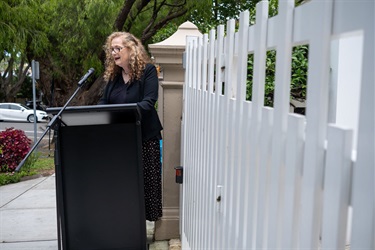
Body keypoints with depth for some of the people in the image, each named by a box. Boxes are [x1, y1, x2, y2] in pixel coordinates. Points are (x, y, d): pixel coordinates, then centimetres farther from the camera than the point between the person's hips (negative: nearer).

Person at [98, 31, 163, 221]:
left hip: (144, 136, -4)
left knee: (143, 182, 2)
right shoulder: (113, 75, 12)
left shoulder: (148, 70, -5)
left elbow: (149, 102, -16)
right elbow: (103, 103, 10)